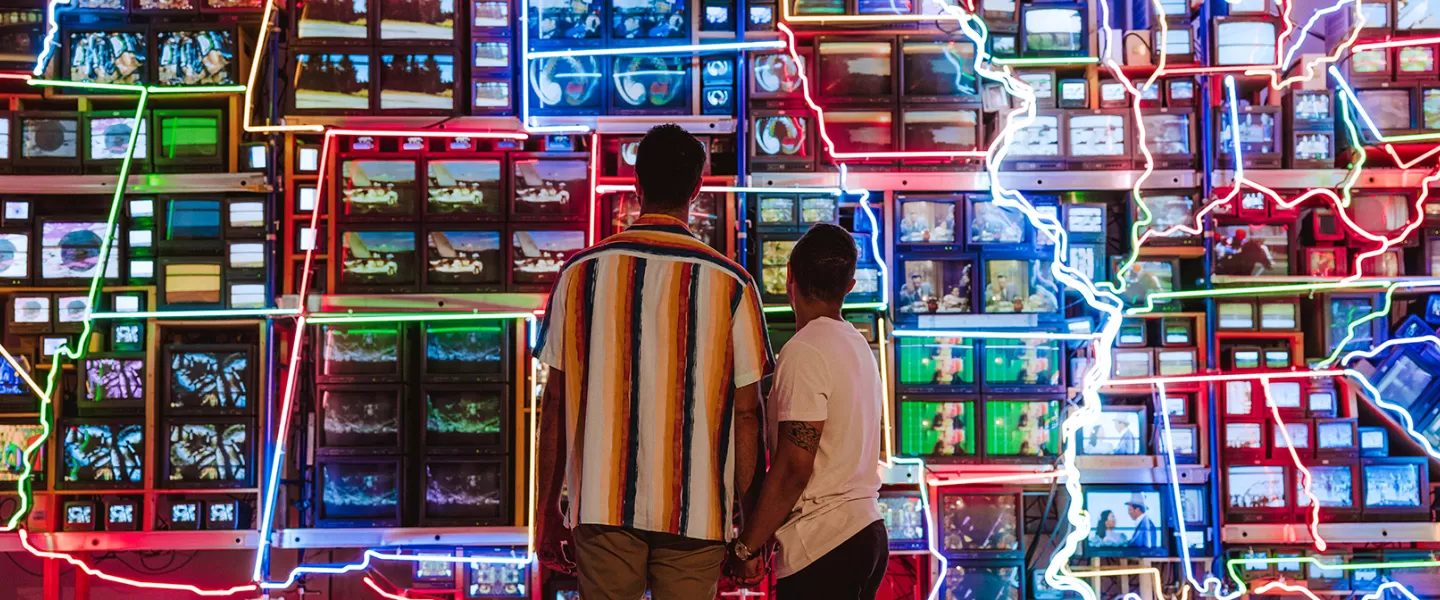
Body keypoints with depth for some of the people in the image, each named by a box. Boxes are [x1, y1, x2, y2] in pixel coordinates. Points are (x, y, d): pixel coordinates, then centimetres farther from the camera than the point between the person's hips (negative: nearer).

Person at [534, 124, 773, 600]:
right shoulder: (730, 284, -3)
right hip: (695, 508, -1)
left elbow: (556, 401, 3)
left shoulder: (581, 273, 1)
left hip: (602, 504, 1)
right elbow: (746, 412, -2)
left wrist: (547, 509, 12)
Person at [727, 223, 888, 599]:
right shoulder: (858, 345, 12)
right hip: (867, 534, 9)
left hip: (822, 545, -9)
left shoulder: (805, 351, -13)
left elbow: (793, 468, -17)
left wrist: (746, 546, -9)